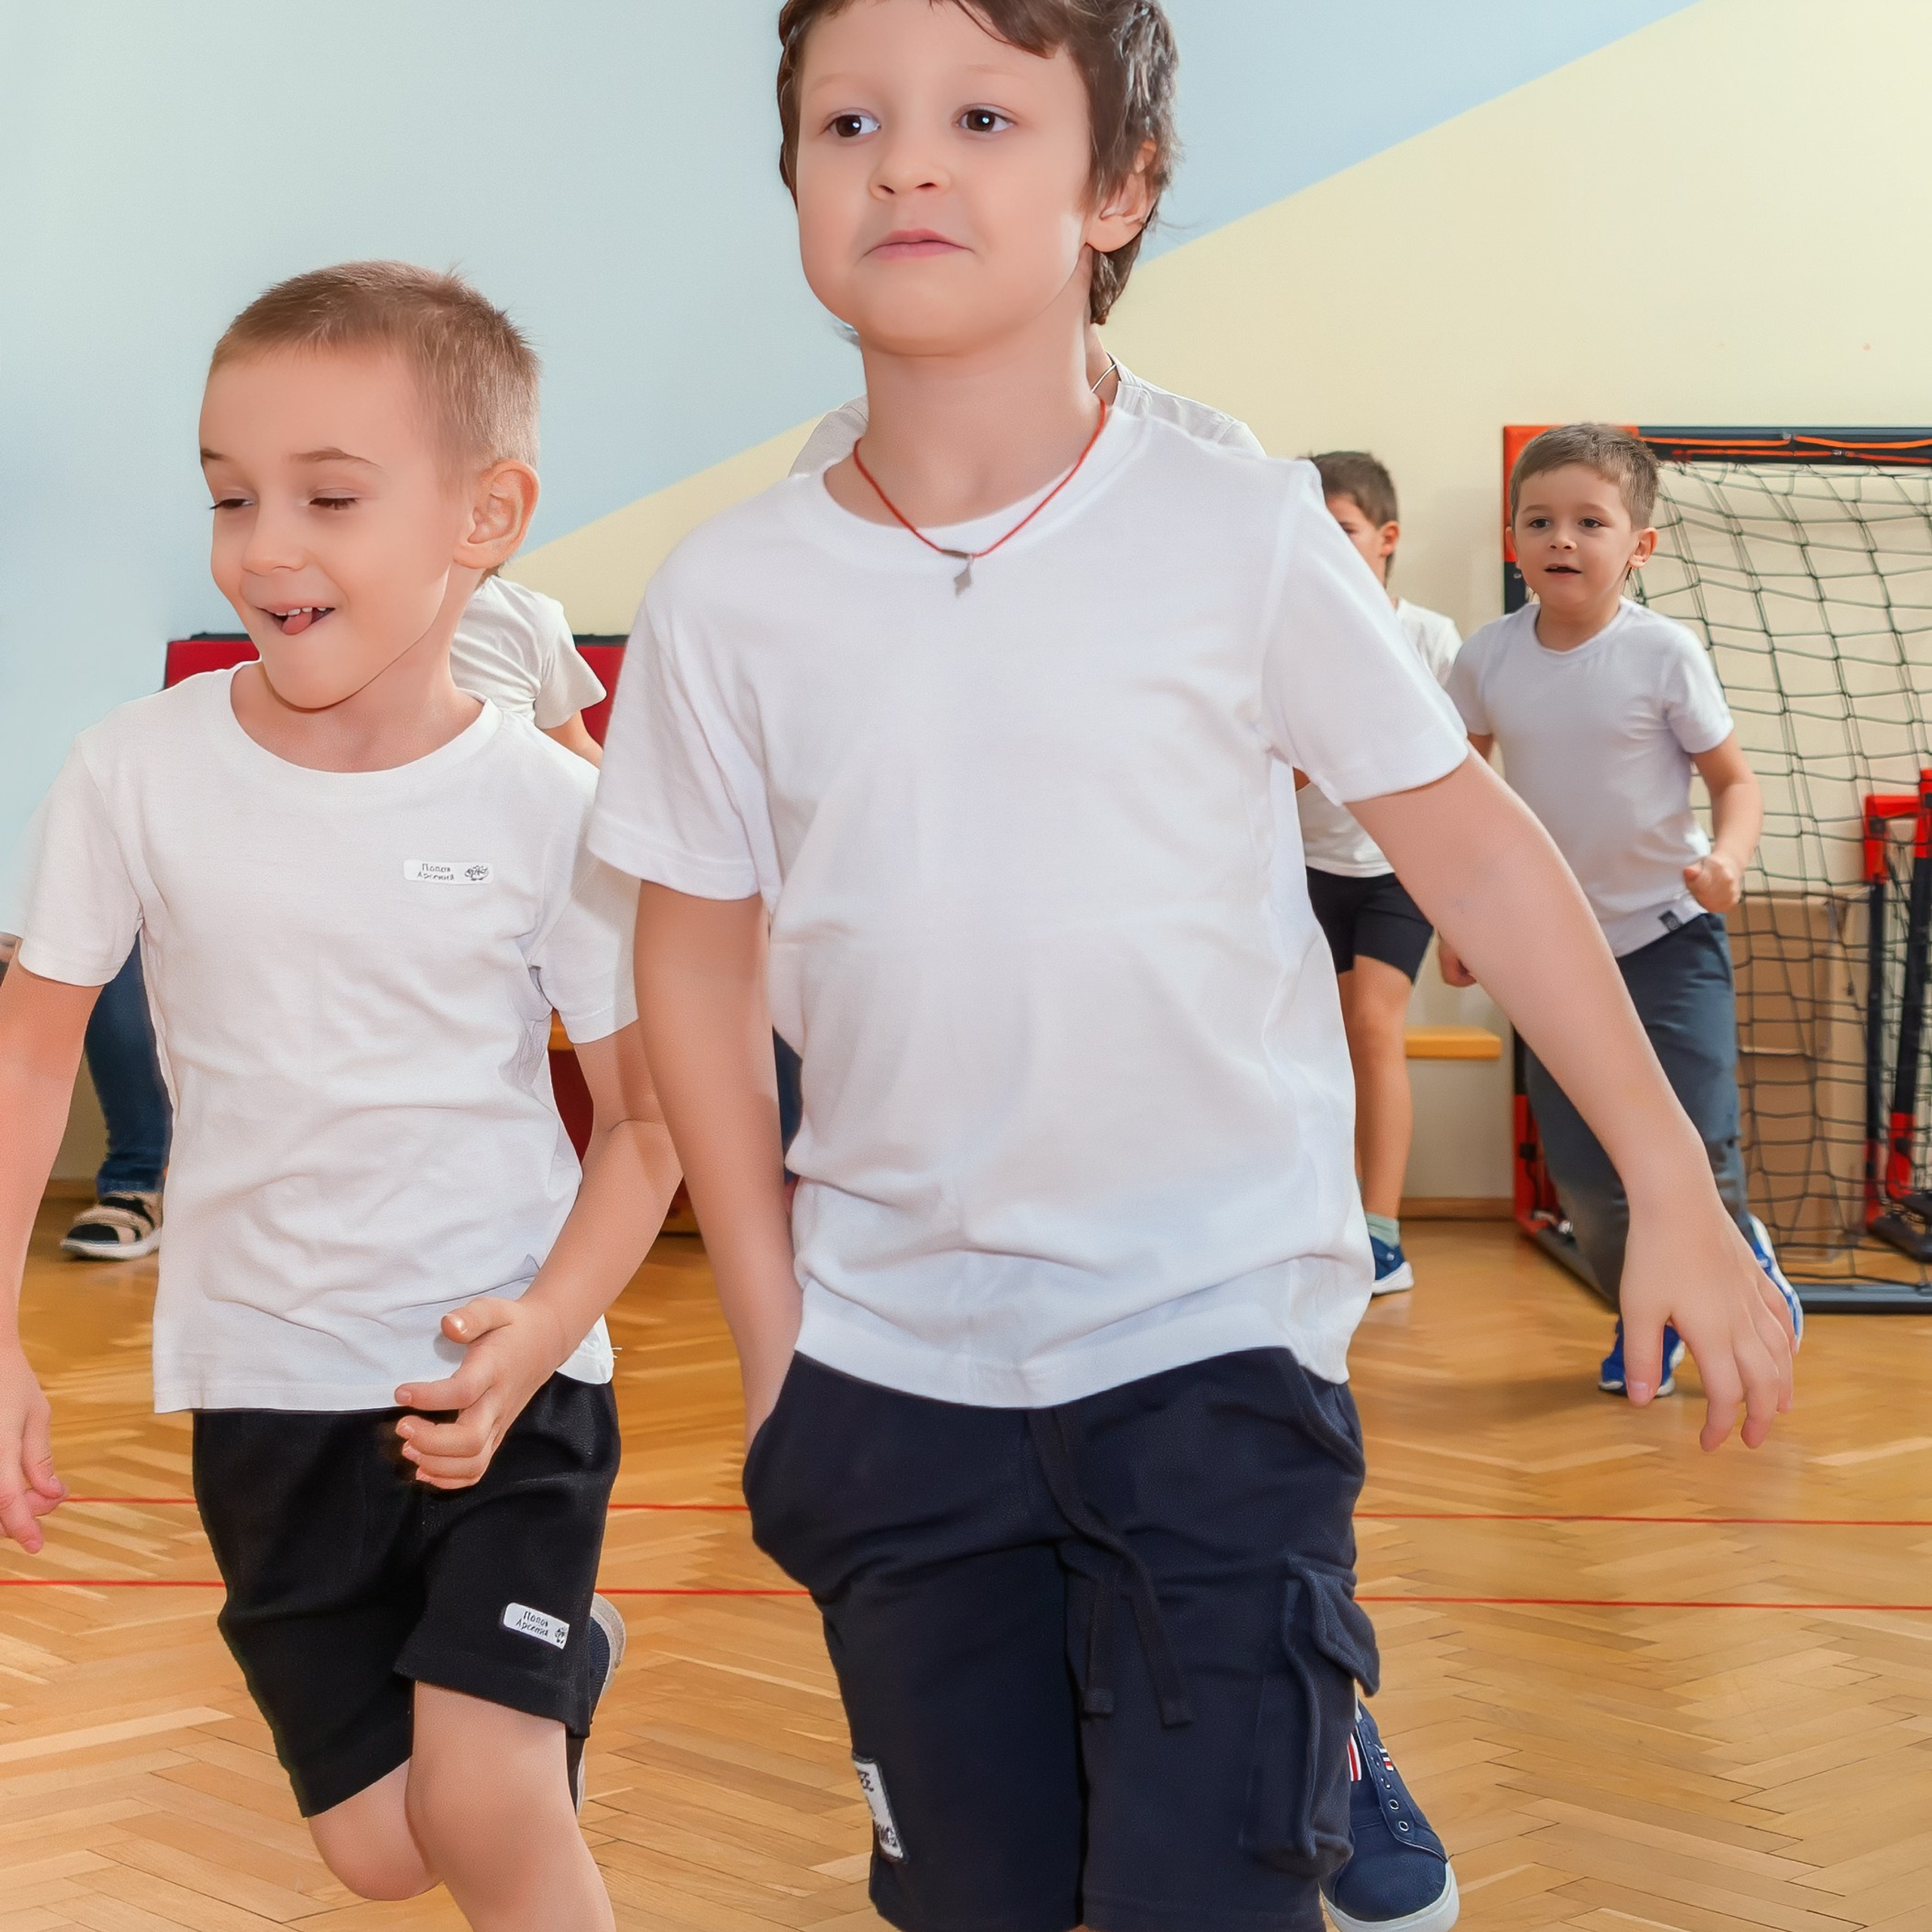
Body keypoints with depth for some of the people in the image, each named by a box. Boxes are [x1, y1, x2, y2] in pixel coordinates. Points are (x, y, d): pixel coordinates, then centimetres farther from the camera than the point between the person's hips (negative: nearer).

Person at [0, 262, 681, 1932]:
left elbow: (645, 1115, -5)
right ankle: (561, 1658, 40)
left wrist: (542, 1332, -20)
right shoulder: (142, 772, -10)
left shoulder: (552, 808, -13)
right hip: (266, 1379, 3)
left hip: (505, 1370, -2)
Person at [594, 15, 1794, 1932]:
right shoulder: (727, 598, -3)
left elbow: (1466, 841, 0)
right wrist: (769, 1336, 5)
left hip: (1215, 1341, -2)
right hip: (888, 1363, 3)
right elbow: (699, 965, 6)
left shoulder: (1241, 536, -8)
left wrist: (1673, 1190, 1)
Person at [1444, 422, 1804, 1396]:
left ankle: (1748, 1275, 20)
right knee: (1579, 1168, 4)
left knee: (1689, 1148, -11)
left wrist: (1728, 858, -26)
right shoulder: (1489, 657, -4)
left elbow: (1735, 778, -5)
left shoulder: (1664, 652, -13)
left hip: (1668, 935, -3)